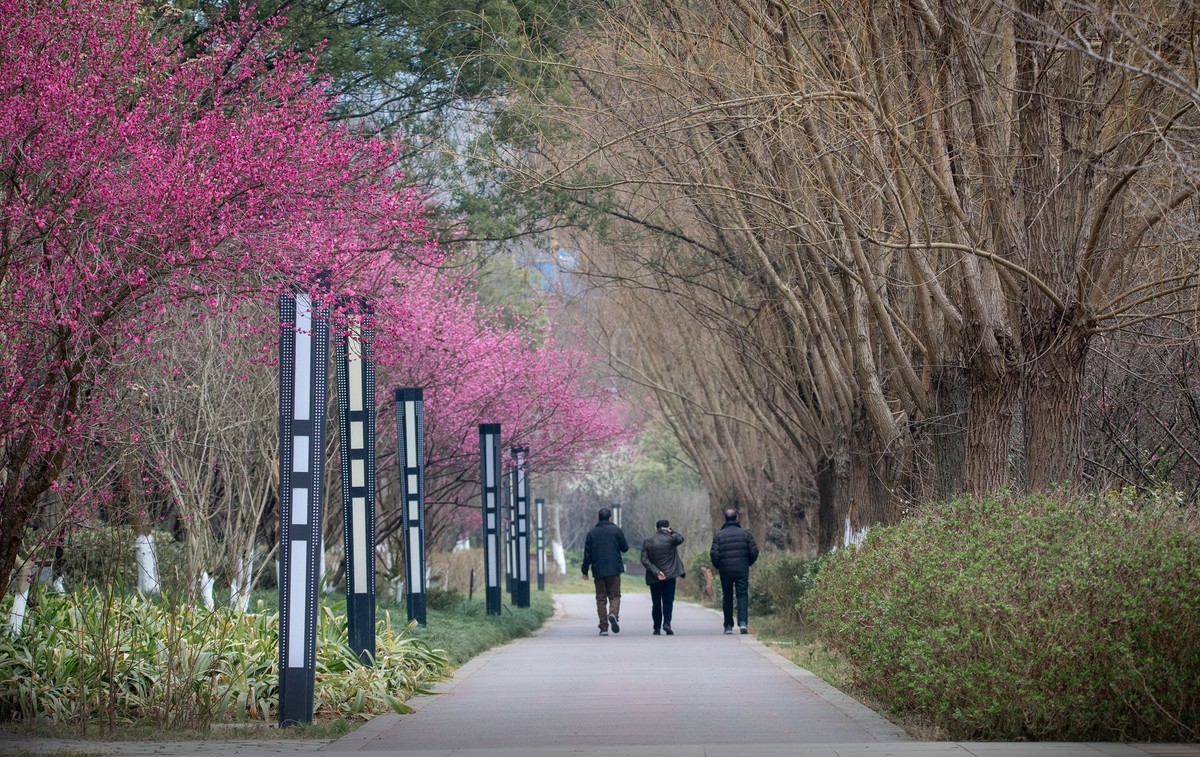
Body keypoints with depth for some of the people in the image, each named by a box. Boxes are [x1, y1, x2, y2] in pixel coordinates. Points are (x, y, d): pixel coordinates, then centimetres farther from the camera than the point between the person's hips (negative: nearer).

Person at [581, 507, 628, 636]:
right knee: (615, 595, 6)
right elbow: (625, 548, 3)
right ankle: (613, 613, -25)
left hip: (598, 571, 1)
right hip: (614, 569, -1)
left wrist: (585, 571, 9)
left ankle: (603, 627, 1)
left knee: (601, 598, 6)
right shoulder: (616, 530, -1)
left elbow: (587, 554, 3)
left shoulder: (592, 533, 4)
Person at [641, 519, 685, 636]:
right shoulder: (671, 539, -6)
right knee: (668, 601, 4)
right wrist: (671, 532, 8)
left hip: (654, 578, 1)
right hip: (670, 576, -1)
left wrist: (656, 572, -10)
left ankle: (657, 628, 10)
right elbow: (681, 538, 15)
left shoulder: (647, 542, -1)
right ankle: (667, 622, -16)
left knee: (656, 603, 9)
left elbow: (644, 560, -7)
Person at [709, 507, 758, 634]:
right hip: (742, 570, 0)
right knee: (743, 596, 0)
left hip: (725, 571, 0)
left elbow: (714, 554, -7)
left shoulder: (718, 535, -2)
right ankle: (743, 622, -18)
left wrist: (717, 566, 10)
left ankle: (728, 626, 10)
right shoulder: (745, 533, 1)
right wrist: (748, 563, 16)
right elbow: (754, 551, -1)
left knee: (727, 598, 9)